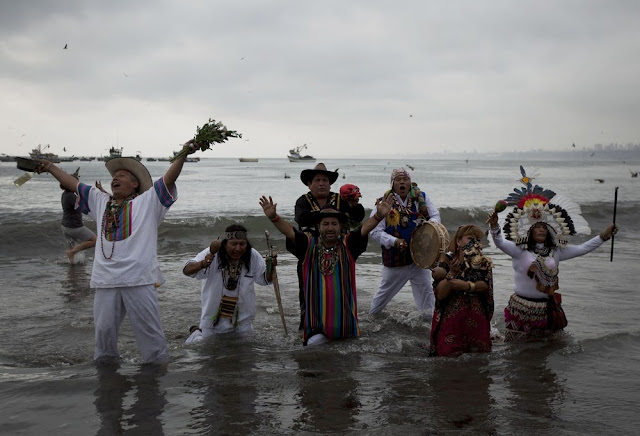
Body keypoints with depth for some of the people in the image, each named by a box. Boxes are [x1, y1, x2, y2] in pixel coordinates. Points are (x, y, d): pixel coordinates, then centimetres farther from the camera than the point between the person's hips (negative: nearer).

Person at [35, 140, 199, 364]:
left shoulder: (148, 201, 8)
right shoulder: (101, 201, 22)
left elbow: (169, 178, -3)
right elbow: (73, 184, 29)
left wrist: (183, 154, -16)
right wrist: (50, 167, 31)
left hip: (138, 279, -4)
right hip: (105, 280, 5)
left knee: (148, 328, -1)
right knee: (104, 328, 9)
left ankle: (158, 364, 10)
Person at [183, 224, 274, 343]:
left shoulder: (253, 256, -13)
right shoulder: (212, 254, -21)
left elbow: (265, 280, -2)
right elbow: (187, 271, -29)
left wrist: (270, 269, -25)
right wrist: (202, 264, -49)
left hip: (242, 319, 2)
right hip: (213, 319, -2)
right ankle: (198, 332, 44)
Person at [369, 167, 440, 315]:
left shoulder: (421, 198, -2)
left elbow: (436, 216, 6)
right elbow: (375, 231, -13)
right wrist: (394, 241, -27)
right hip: (394, 259, -2)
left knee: (426, 290, 13)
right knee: (385, 290, 17)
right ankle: (372, 314, 40)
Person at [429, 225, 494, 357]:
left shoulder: (484, 263, 6)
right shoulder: (446, 263, -1)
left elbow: (485, 286, -12)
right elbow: (440, 295, -12)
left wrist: (466, 286, -27)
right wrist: (452, 273, -22)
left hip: (477, 322, 2)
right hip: (450, 321, -2)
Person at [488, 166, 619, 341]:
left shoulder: (556, 251, 5)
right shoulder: (519, 250, -10)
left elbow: (582, 249, 9)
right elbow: (500, 243, -25)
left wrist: (603, 236, 4)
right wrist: (494, 226, -44)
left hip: (546, 309, 5)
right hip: (522, 308, -4)